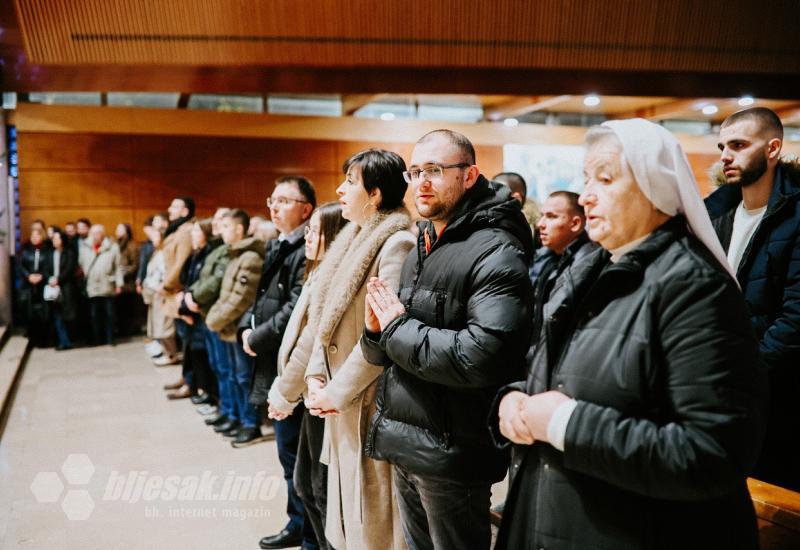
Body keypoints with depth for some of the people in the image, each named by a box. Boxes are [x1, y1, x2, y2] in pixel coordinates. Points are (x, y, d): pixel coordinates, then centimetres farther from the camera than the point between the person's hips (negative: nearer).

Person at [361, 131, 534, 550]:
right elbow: (381, 354, 16)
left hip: (450, 453, -8)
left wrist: (398, 327, -17)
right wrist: (378, 329, -8)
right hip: (404, 442, 8)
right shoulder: (421, 250, 12)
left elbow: (483, 357, -30)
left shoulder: (496, 253, -16)